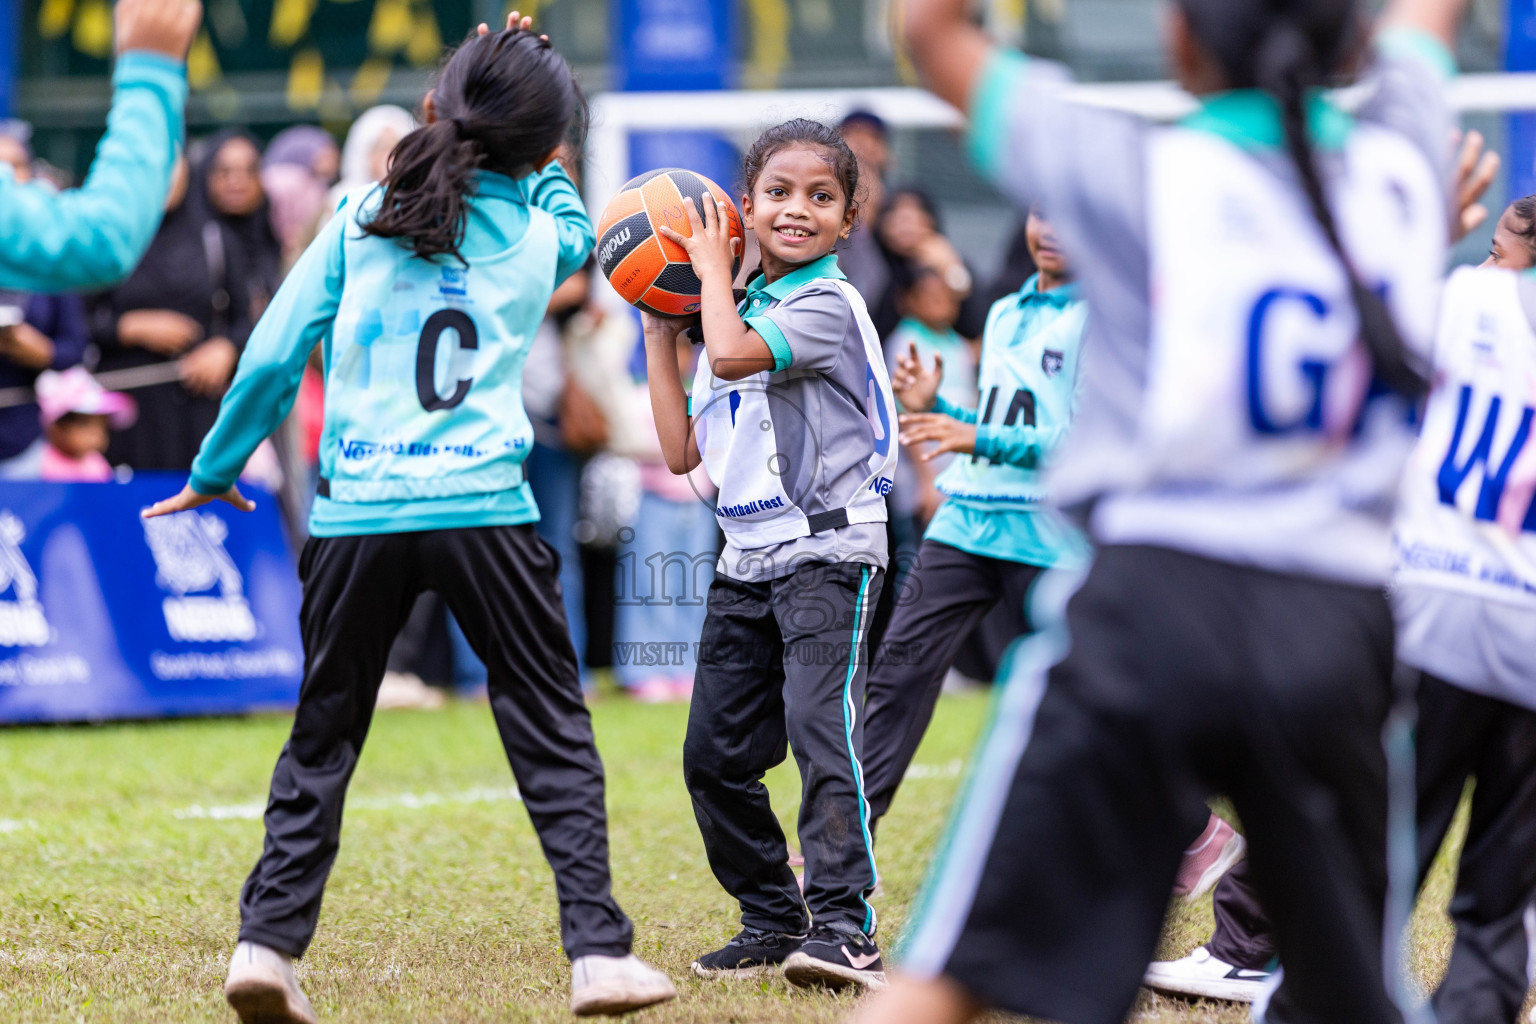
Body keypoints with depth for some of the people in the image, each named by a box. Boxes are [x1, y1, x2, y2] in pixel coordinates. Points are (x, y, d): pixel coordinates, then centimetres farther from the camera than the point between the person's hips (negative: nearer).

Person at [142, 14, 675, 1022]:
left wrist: (215, 469, 16)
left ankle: (267, 939, 4)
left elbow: (276, 355, 5)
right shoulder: (542, 233, 8)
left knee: (323, 738, 12)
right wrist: (527, 152, 32)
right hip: (483, 507, -1)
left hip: (357, 514, 1)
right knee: (553, 731, 6)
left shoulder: (361, 217, 6)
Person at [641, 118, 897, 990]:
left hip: (828, 552, -8)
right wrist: (661, 336, 13)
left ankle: (845, 927, -24)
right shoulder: (743, 313, 16)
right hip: (747, 560, 8)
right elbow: (683, 452, 15)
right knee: (715, 755, 8)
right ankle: (774, 920, 20)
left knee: (821, 730, -20)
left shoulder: (829, 304, -7)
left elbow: (735, 354, -25)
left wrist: (712, 268, -8)